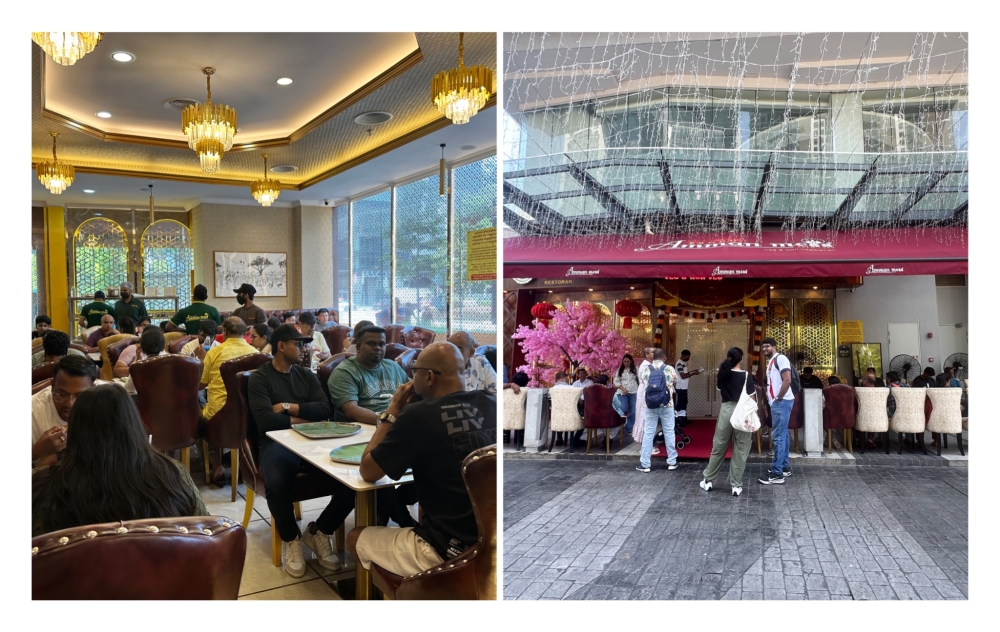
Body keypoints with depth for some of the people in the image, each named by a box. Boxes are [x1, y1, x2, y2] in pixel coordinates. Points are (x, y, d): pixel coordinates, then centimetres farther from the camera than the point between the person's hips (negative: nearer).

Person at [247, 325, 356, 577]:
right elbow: (265, 420, -11)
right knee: (277, 484, -37)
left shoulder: (306, 374, 18)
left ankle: (318, 531, 6)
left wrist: (289, 407, -5)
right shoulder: (259, 378, 4)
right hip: (276, 442, -4)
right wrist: (301, 419, -2)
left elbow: (325, 409, 4)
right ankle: (291, 539, -4)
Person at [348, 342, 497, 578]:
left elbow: (367, 472, -5)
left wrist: (392, 411, 1)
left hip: (447, 552, -6)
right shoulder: (491, 404, -2)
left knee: (355, 539, 19)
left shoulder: (419, 415, -20)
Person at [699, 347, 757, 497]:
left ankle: (707, 480, 19)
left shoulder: (722, 374, 1)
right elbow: (751, 399, -7)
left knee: (718, 447, 12)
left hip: (726, 410, 3)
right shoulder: (746, 376, -9)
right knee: (740, 451, 5)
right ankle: (736, 485, 9)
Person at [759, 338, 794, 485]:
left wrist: (778, 398, -18)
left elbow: (787, 380, -22)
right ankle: (784, 467, 25)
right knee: (782, 435, 16)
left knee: (778, 436, -9)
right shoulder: (771, 362, 19)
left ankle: (777, 473, -7)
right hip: (776, 402, 11)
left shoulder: (780, 358, -12)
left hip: (782, 402, -11)